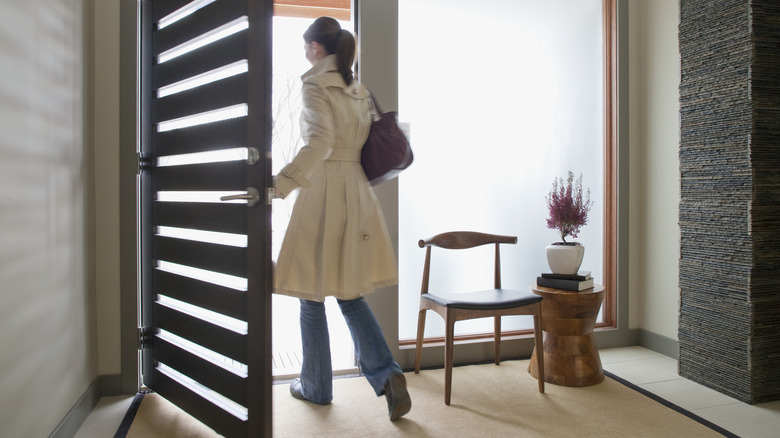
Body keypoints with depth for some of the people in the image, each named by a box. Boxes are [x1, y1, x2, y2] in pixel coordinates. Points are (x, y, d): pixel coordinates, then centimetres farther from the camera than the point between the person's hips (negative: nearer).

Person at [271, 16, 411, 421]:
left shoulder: (316, 87, -8)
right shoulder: (359, 92, 15)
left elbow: (320, 142, -23)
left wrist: (281, 184, -31)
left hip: (322, 191, -7)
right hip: (356, 193, 7)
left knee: (312, 295, 7)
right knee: (349, 293, 14)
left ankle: (316, 386, 20)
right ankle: (386, 373, 0)